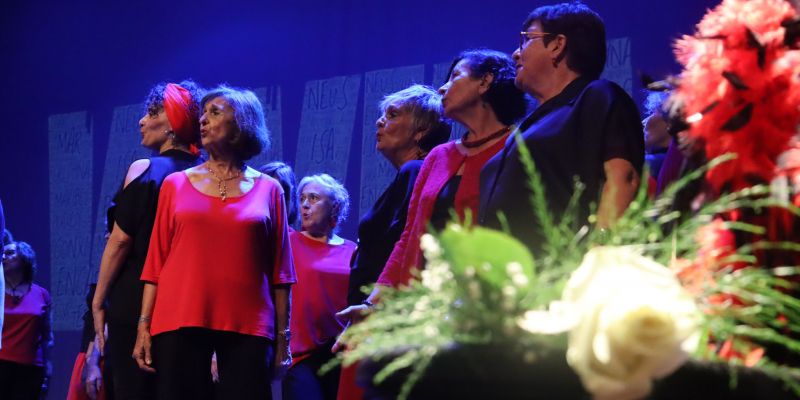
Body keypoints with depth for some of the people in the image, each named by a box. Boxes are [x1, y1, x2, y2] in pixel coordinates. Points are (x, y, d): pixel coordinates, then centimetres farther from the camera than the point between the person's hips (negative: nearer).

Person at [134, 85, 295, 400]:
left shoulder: (268, 189, 9)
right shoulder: (177, 184, 11)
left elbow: (279, 270, 6)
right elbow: (156, 261, 8)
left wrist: (282, 336, 2)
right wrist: (144, 325, 1)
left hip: (247, 326, -1)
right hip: (180, 323, 1)